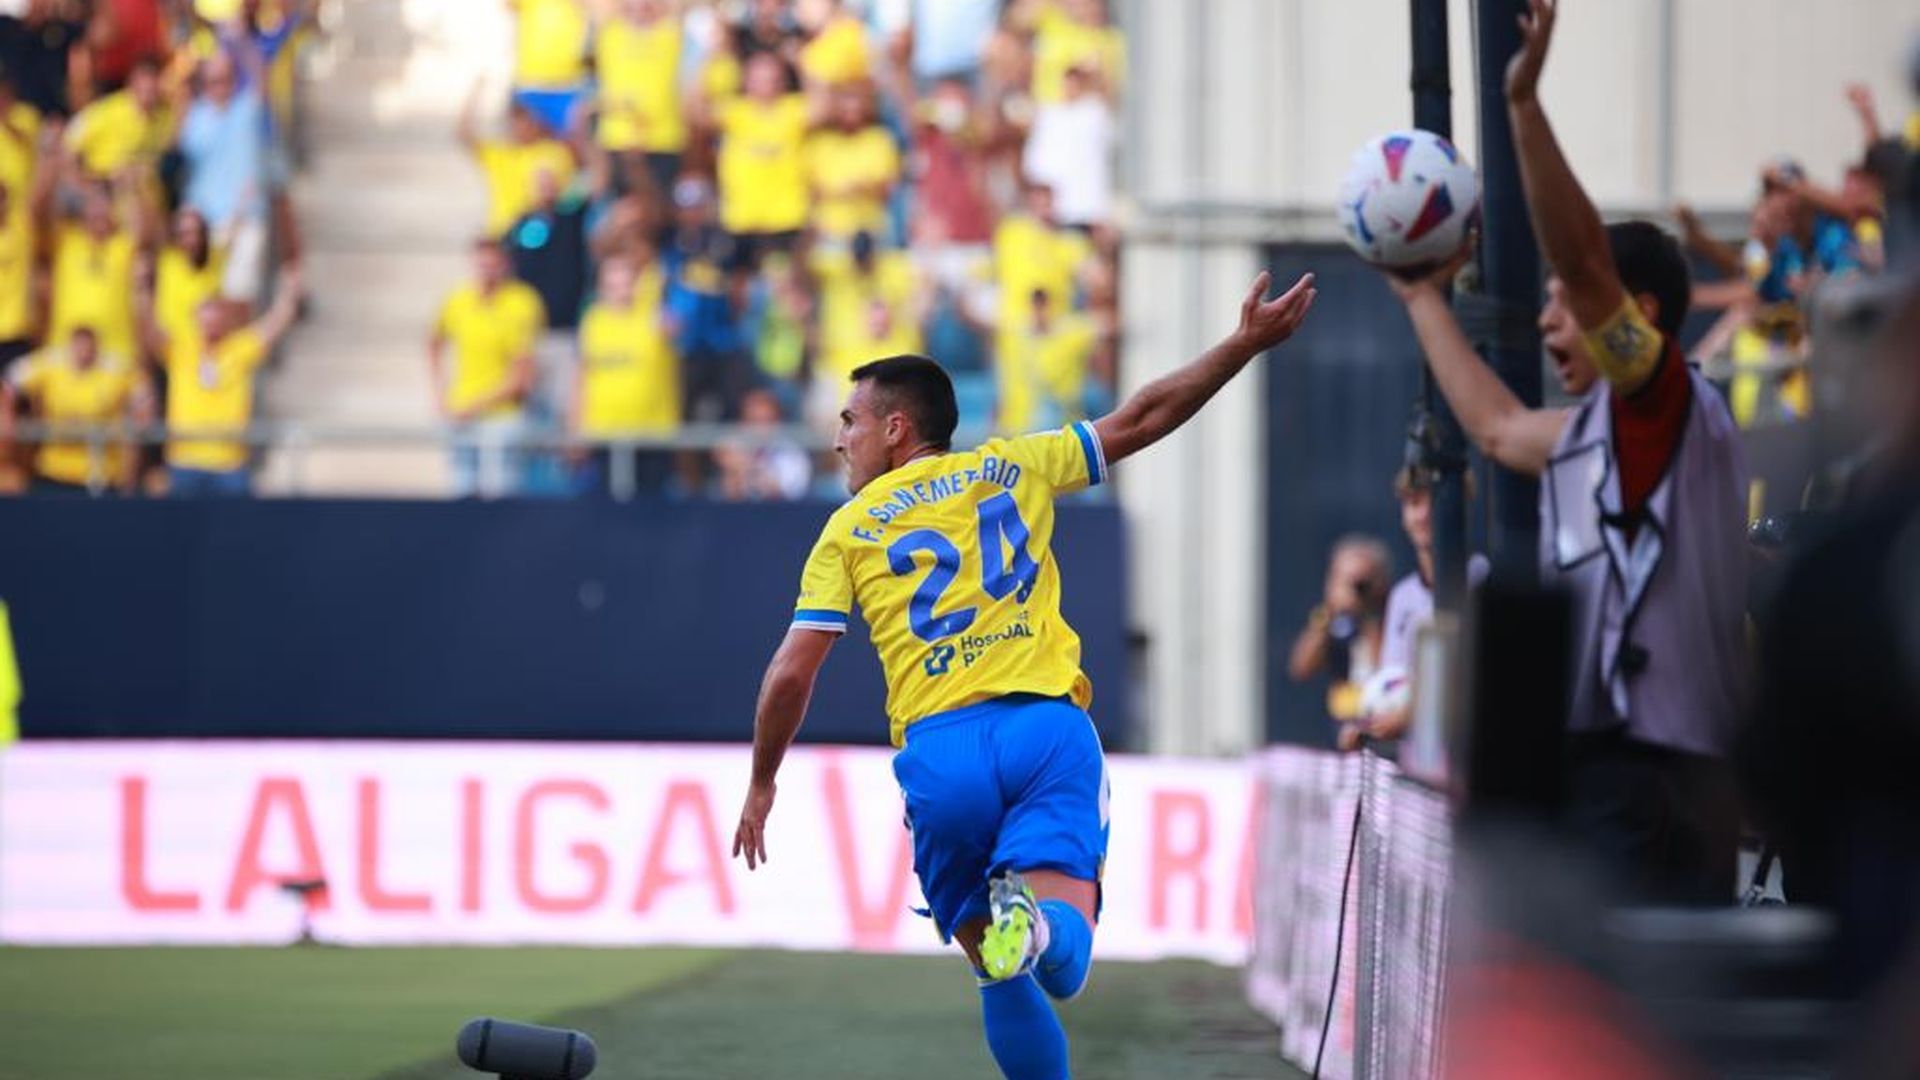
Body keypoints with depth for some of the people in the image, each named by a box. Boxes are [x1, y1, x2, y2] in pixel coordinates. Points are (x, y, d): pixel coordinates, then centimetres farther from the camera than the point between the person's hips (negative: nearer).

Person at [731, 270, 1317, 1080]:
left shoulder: (850, 529, 12)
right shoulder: (1011, 467, 16)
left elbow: (792, 673, 6)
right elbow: (1141, 418, 17)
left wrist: (761, 785, 19)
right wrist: (1247, 344, 25)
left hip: (940, 747, 0)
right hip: (1048, 725, 0)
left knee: (1006, 976, 12)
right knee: (1060, 963, -13)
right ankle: (1035, 921, -47)